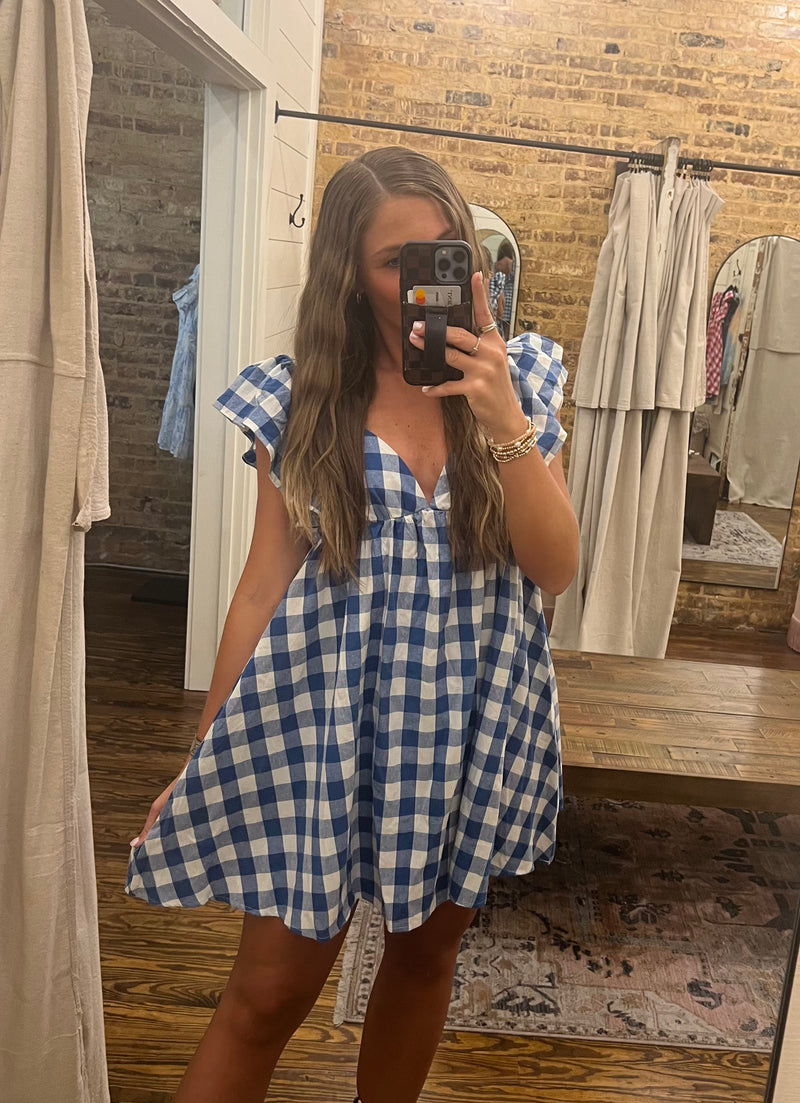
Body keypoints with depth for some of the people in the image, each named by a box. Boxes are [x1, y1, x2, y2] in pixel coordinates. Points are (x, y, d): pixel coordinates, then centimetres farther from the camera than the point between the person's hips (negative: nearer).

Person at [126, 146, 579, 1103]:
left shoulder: (520, 382, 0)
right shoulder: (301, 398, -5)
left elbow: (555, 569, -6)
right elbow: (265, 586, -2)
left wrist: (503, 424, -20)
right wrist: (201, 762, 1)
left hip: (473, 720, 3)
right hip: (325, 713, -2)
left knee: (427, 950, 20)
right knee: (270, 992, 4)